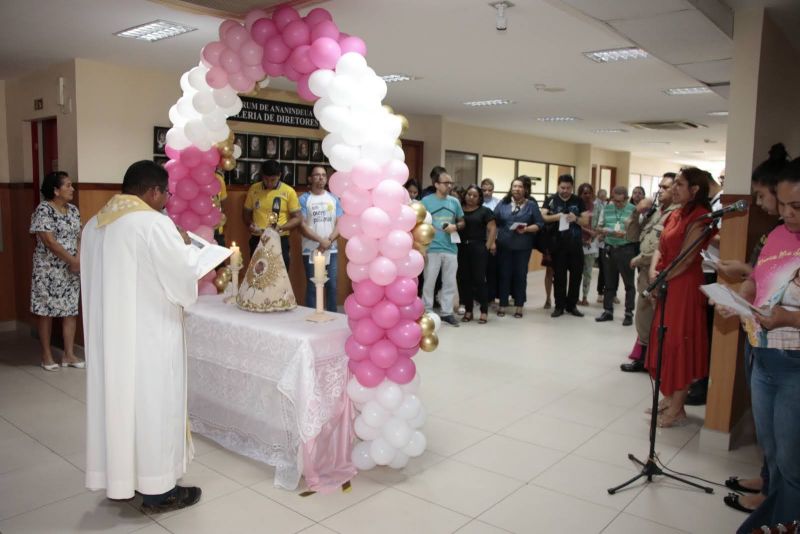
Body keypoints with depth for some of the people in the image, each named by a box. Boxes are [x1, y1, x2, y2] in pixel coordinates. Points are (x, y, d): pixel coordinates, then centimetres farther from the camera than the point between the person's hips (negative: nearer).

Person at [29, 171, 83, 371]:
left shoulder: (73, 210, 8)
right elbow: (50, 241, -18)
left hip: (71, 269, 6)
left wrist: (79, 260, -8)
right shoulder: (43, 210, -13)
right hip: (49, 270, -6)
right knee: (46, 311, 5)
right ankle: (46, 354, 17)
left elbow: (78, 237, 8)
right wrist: (72, 260, -17)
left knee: (71, 309, 7)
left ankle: (69, 354, 15)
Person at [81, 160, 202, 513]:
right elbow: (184, 276, -13)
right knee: (153, 404, 3)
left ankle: (118, 479, 30)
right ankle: (157, 490, 15)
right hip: (149, 335, -8)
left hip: (107, 334, 8)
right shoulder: (153, 223, -18)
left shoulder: (94, 225, 7)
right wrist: (191, 253, 7)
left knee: (115, 399, 17)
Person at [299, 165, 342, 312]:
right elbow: (301, 225, -7)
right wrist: (320, 240, -15)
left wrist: (329, 241, -11)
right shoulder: (304, 199, 1)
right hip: (311, 251, -3)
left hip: (331, 250, 3)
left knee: (332, 286, 4)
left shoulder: (333, 199, 10)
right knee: (312, 287, 0)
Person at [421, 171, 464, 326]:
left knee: (450, 282, 10)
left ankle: (447, 312, 21)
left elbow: (462, 222, 16)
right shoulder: (426, 201, -3)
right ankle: (427, 312, 15)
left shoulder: (454, 202, 8)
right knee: (429, 282, 3)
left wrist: (455, 227, -7)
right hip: (432, 249, -4)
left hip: (451, 249, 4)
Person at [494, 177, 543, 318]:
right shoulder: (503, 203, 6)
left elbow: (539, 224, -1)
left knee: (520, 275, 5)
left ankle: (519, 306, 14)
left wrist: (526, 229, -17)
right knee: (504, 274, 5)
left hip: (523, 247, -1)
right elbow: (494, 221, 3)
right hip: (504, 245, 1)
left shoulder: (532, 205, 2)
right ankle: (502, 305, 15)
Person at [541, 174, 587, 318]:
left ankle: (572, 305, 20)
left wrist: (576, 219, -14)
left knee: (576, 274, 7)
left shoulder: (578, 201, 7)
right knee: (559, 275, 4)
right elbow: (542, 217, -11)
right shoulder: (551, 200, 0)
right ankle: (559, 306, 13)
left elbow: (586, 221, 5)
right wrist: (556, 217, -26)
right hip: (558, 243, -2)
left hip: (575, 243, 2)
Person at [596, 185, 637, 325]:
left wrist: (625, 233, -24)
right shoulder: (606, 208, 6)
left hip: (626, 249, -4)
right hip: (609, 248, 4)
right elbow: (599, 226, 13)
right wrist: (604, 230, -8)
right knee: (609, 282, 12)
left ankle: (629, 313, 12)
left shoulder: (633, 210, -8)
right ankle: (608, 310, 21)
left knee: (628, 282, 4)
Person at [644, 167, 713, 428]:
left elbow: (685, 259, -19)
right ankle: (669, 399, 27)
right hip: (665, 286, 9)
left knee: (679, 345, -2)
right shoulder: (675, 214, 12)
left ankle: (677, 410, 8)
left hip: (684, 287, -9)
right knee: (665, 342, 14)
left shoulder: (699, 217, -14)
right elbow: (661, 248, 11)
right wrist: (653, 271, -6)